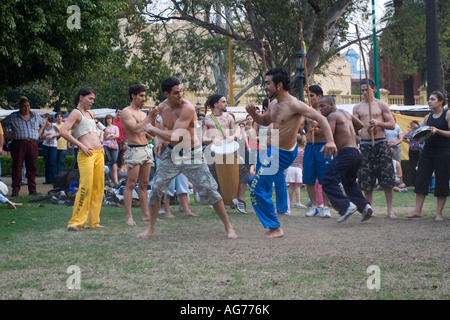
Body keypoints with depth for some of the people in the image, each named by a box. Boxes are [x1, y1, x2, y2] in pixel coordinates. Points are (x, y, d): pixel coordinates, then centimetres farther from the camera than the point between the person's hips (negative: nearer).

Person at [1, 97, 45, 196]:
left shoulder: (35, 116, 15)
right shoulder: (13, 116, 7)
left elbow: (43, 123, 32)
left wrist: (39, 133, 18)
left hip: (33, 144, 2)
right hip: (18, 143, -2)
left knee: (32, 167, 1)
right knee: (17, 167, -4)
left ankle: (32, 189, 7)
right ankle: (15, 189, -2)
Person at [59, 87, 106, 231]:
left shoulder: (91, 114, 22)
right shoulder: (76, 113, -3)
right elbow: (63, 131, -15)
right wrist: (81, 145, -15)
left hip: (99, 153, 8)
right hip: (86, 154, -8)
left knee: (98, 187, 7)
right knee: (86, 187, -15)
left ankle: (92, 221, 13)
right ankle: (76, 222, -13)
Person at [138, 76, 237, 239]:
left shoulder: (187, 108, -24)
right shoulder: (161, 107, -2)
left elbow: (175, 137, -29)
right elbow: (154, 132, 17)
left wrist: (152, 129, -20)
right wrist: (151, 119, -1)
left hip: (192, 154, -5)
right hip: (171, 153, 6)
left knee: (209, 189, -8)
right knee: (156, 188, 3)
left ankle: (228, 227, 3)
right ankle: (151, 228, 19)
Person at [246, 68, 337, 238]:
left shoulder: (294, 104, -24)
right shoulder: (273, 104, 2)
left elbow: (320, 118, -27)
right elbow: (265, 121, 21)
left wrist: (330, 141, -40)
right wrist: (253, 113, 0)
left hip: (281, 155, -9)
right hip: (273, 148, 9)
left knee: (258, 189, -8)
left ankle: (275, 229, -2)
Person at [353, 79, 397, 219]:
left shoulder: (382, 105, 6)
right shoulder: (357, 107, 12)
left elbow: (392, 125, 4)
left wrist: (378, 123, -12)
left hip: (381, 143, -2)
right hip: (364, 145, 2)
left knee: (387, 179, -6)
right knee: (366, 181, 2)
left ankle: (389, 209, 0)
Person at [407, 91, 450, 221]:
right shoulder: (428, 117, 14)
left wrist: (437, 131, -21)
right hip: (428, 151, 6)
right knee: (421, 180, 0)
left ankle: (439, 213, 5)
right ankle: (417, 211, 3)